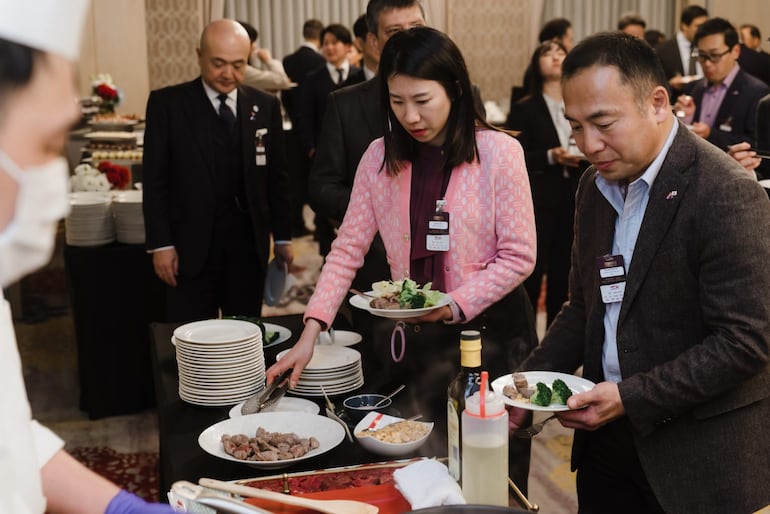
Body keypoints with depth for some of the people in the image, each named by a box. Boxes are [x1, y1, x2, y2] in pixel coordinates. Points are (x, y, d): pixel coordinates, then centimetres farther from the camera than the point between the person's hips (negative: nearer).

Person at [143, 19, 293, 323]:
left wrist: (283, 236, 10)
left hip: (250, 246, 3)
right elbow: (155, 180, -2)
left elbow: (277, 177, 11)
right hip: (192, 248, -2)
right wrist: (161, 244, -7)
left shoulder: (265, 106, 6)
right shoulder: (167, 104, -2)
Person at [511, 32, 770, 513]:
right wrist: (533, 378, -2)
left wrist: (630, 397, -22)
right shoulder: (595, 184, 4)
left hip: (697, 454, -6)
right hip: (607, 436, 6)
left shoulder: (728, 194, -19)